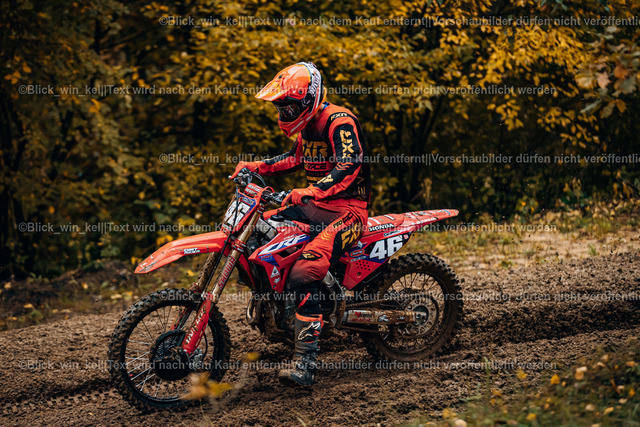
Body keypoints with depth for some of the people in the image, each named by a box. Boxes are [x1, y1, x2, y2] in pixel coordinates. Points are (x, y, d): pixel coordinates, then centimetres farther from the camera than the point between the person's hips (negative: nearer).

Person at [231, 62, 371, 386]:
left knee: (304, 273, -30)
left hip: (347, 208, -10)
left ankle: (304, 365, -35)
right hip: (316, 204, 10)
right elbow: (296, 158, 33)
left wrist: (310, 192, -45)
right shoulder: (308, 125, 15)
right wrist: (257, 167, 18)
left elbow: (348, 165, -33)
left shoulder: (339, 121, -17)